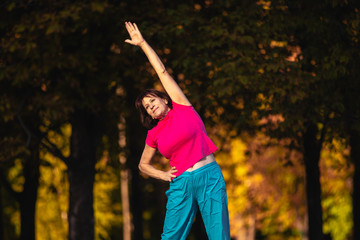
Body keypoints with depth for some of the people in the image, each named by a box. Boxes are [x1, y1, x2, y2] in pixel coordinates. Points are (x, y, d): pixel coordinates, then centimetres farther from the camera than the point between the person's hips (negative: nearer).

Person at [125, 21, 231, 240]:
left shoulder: (182, 108, 7)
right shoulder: (154, 135, 13)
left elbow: (162, 72, 6)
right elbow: (143, 164, 25)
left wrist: (143, 43, 5)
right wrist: (162, 174, 7)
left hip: (209, 176, -2)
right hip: (181, 184, 3)